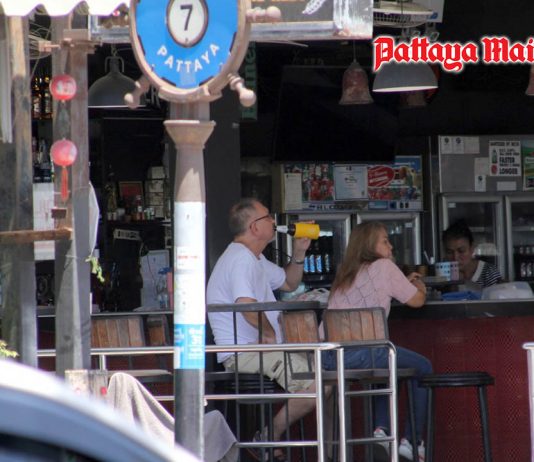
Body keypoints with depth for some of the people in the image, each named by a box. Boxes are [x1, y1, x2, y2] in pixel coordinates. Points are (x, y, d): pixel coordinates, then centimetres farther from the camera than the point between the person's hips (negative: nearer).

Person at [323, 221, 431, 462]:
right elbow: (416, 300, 13)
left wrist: (405, 283, 34)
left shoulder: (346, 273, 25)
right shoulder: (383, 267, 6)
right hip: (359, 353, -7)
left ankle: (380, 431, 20)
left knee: (388, 368, 36)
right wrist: (419, 287, 35)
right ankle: (411, 441, 14)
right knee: (423, 369, 15)